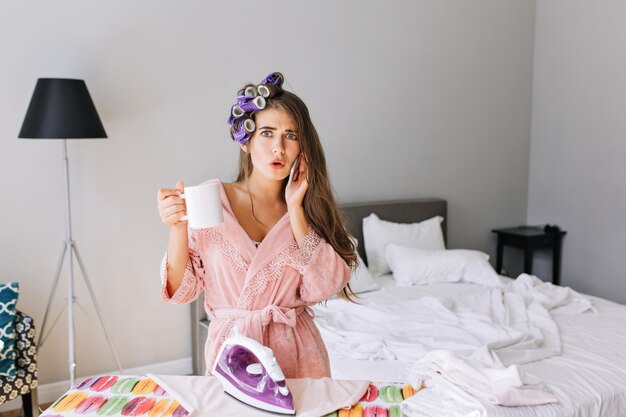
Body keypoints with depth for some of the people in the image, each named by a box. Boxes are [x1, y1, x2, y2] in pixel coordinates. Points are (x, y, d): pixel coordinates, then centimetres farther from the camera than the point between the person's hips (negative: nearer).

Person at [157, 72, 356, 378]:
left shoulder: (309, 206, -1)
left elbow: (324, 287, -13)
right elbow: (182, 289, -5)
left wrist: (295, 210, -14)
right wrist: (177, 227, -21)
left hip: (297, 353, 2)